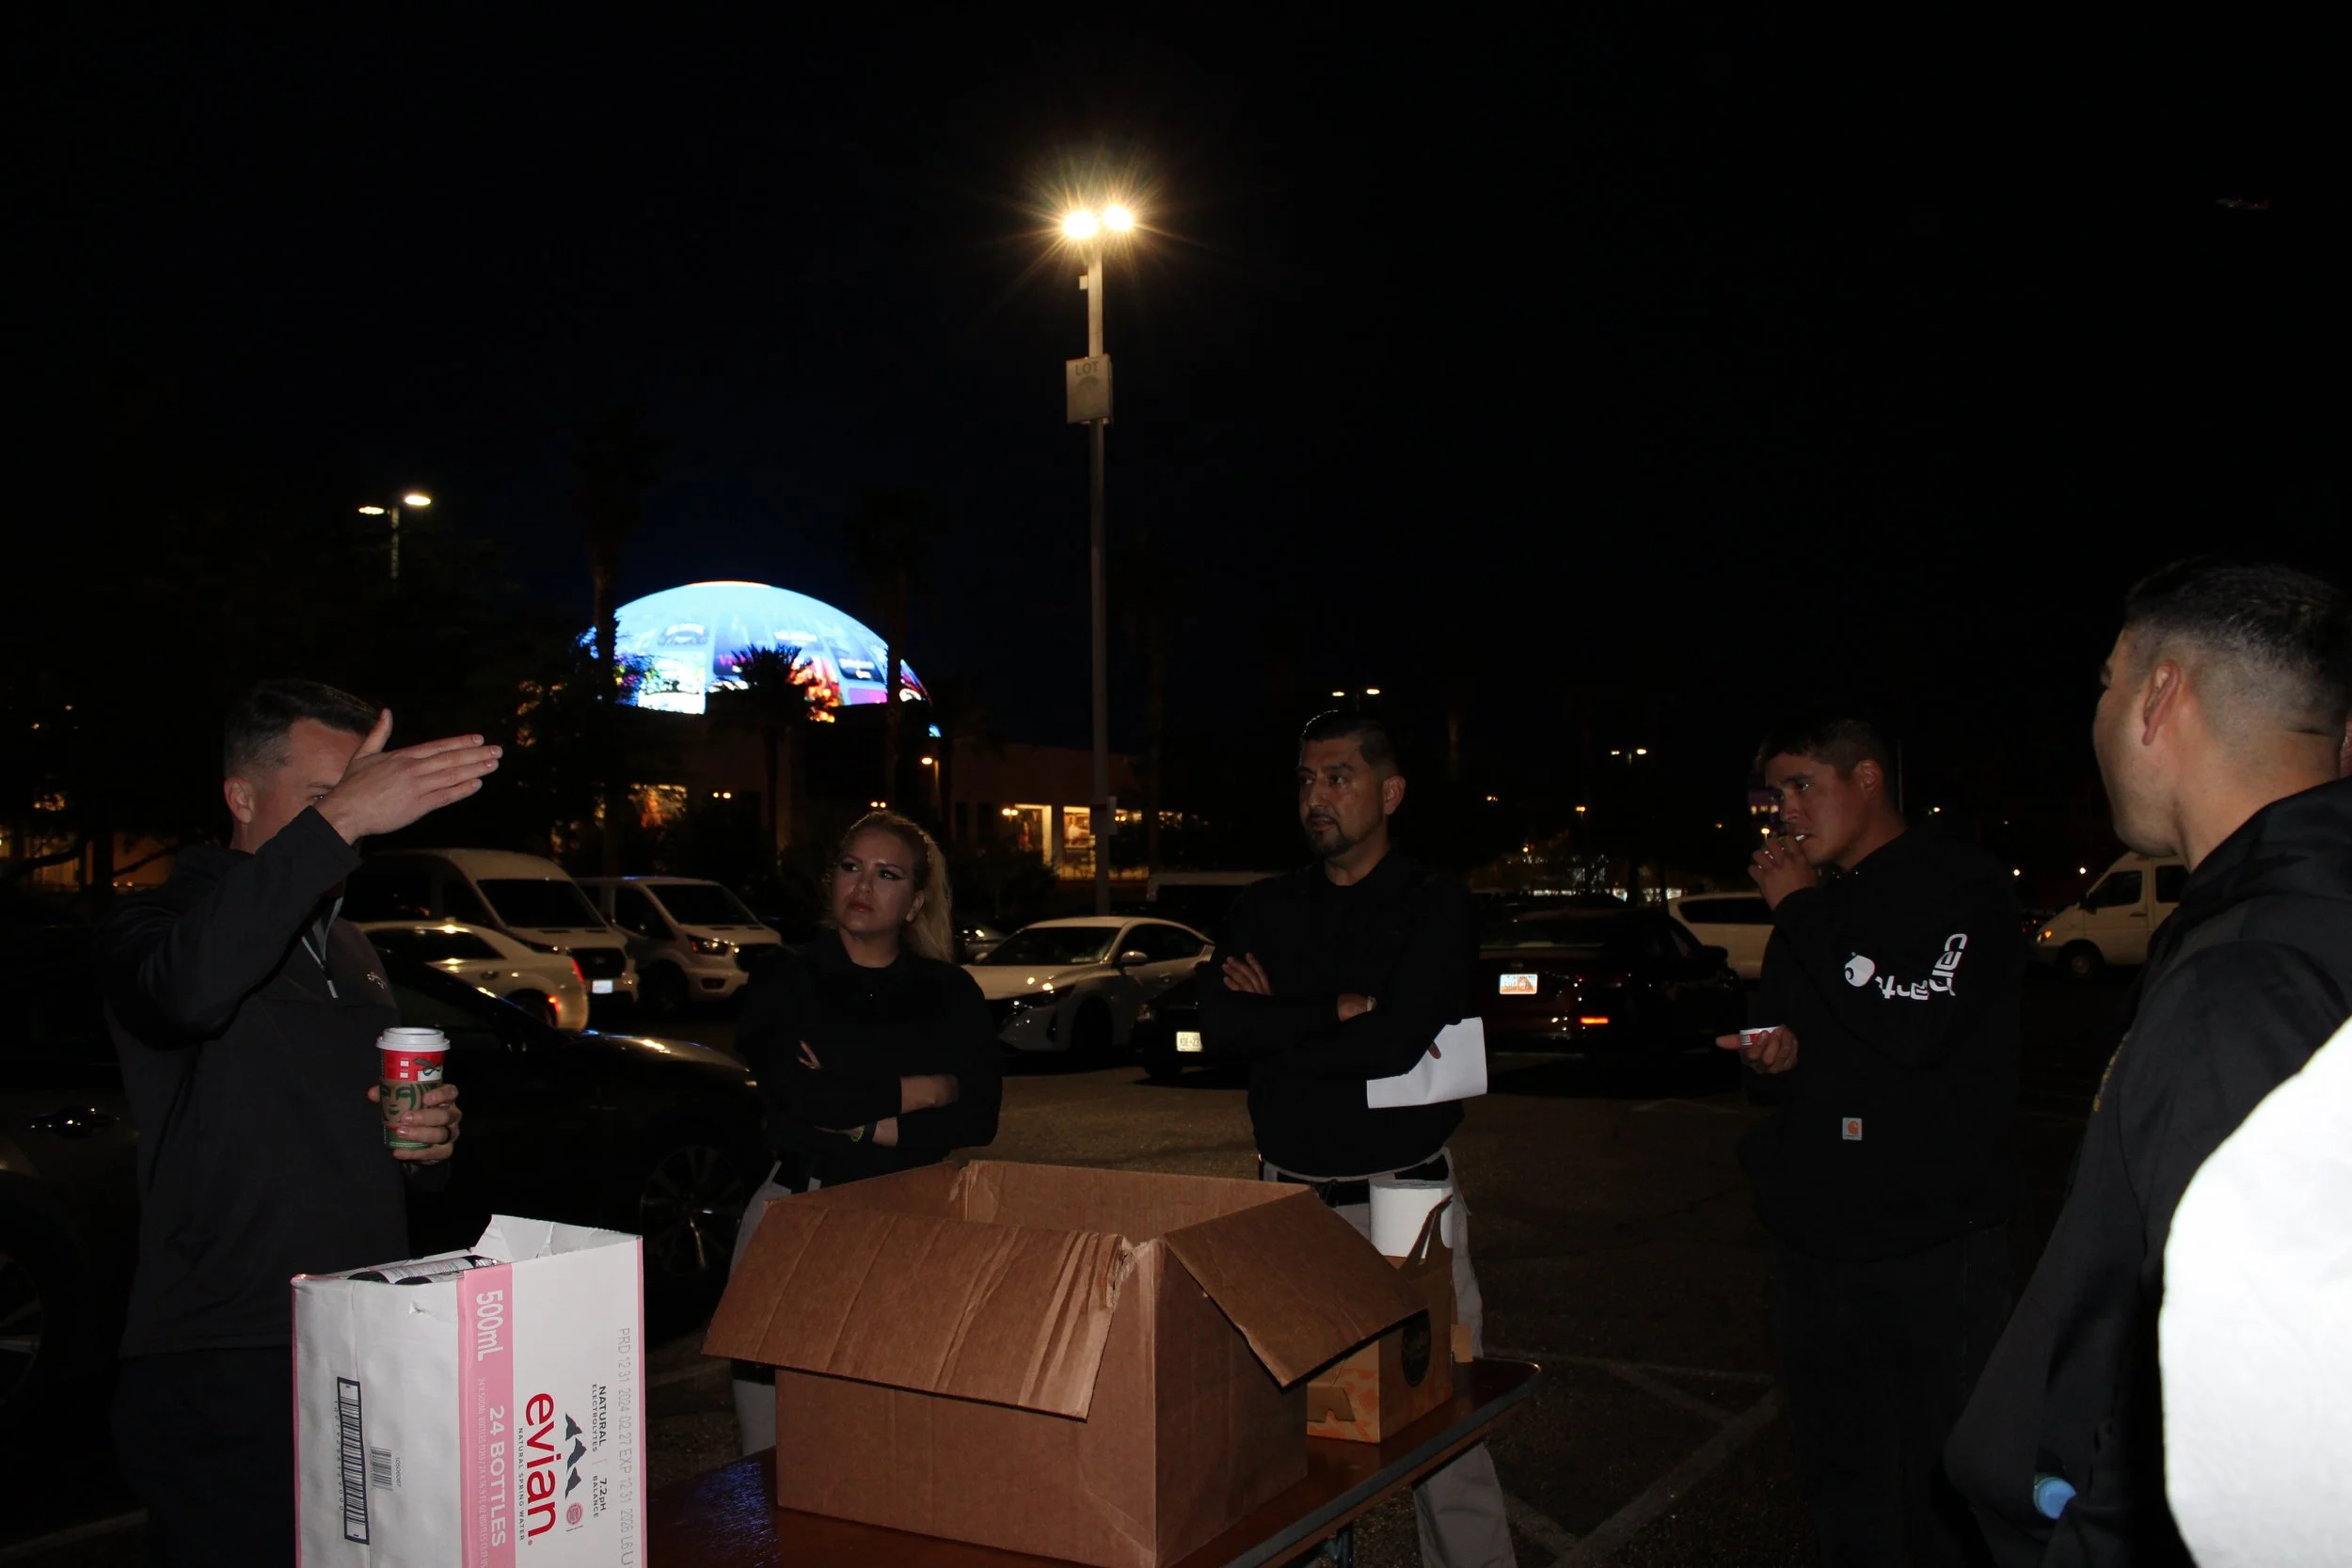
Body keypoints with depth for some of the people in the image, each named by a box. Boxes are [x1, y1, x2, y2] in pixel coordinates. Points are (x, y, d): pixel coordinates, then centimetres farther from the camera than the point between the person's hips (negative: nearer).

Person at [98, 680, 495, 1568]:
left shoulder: (351, 951, 17)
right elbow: (190, 986, -34)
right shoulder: (159, 925, -6)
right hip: (219, 1379, -7)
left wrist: (426, 1143, 5)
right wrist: (336, 823, -40)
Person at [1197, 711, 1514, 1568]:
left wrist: (1278, 1016, -8)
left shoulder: (1433, 905, -3)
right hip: (1289, 1198, 4)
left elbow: (1398, 1039, -17)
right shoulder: (1266, 907, 10)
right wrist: (1342, 1008, -12)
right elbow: (1220, 1016, -7)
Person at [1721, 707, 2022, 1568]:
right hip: (1812, 1237, 7)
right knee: (1839, 1474, 14)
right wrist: (1780, 1049, 4)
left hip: (1930, 1241, -7)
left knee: (1947, 1490, -2)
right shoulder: (1820, 904, 16)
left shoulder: (1960, 885, -7)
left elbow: (1910, 1026, -23)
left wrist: (1801, 909, -13)